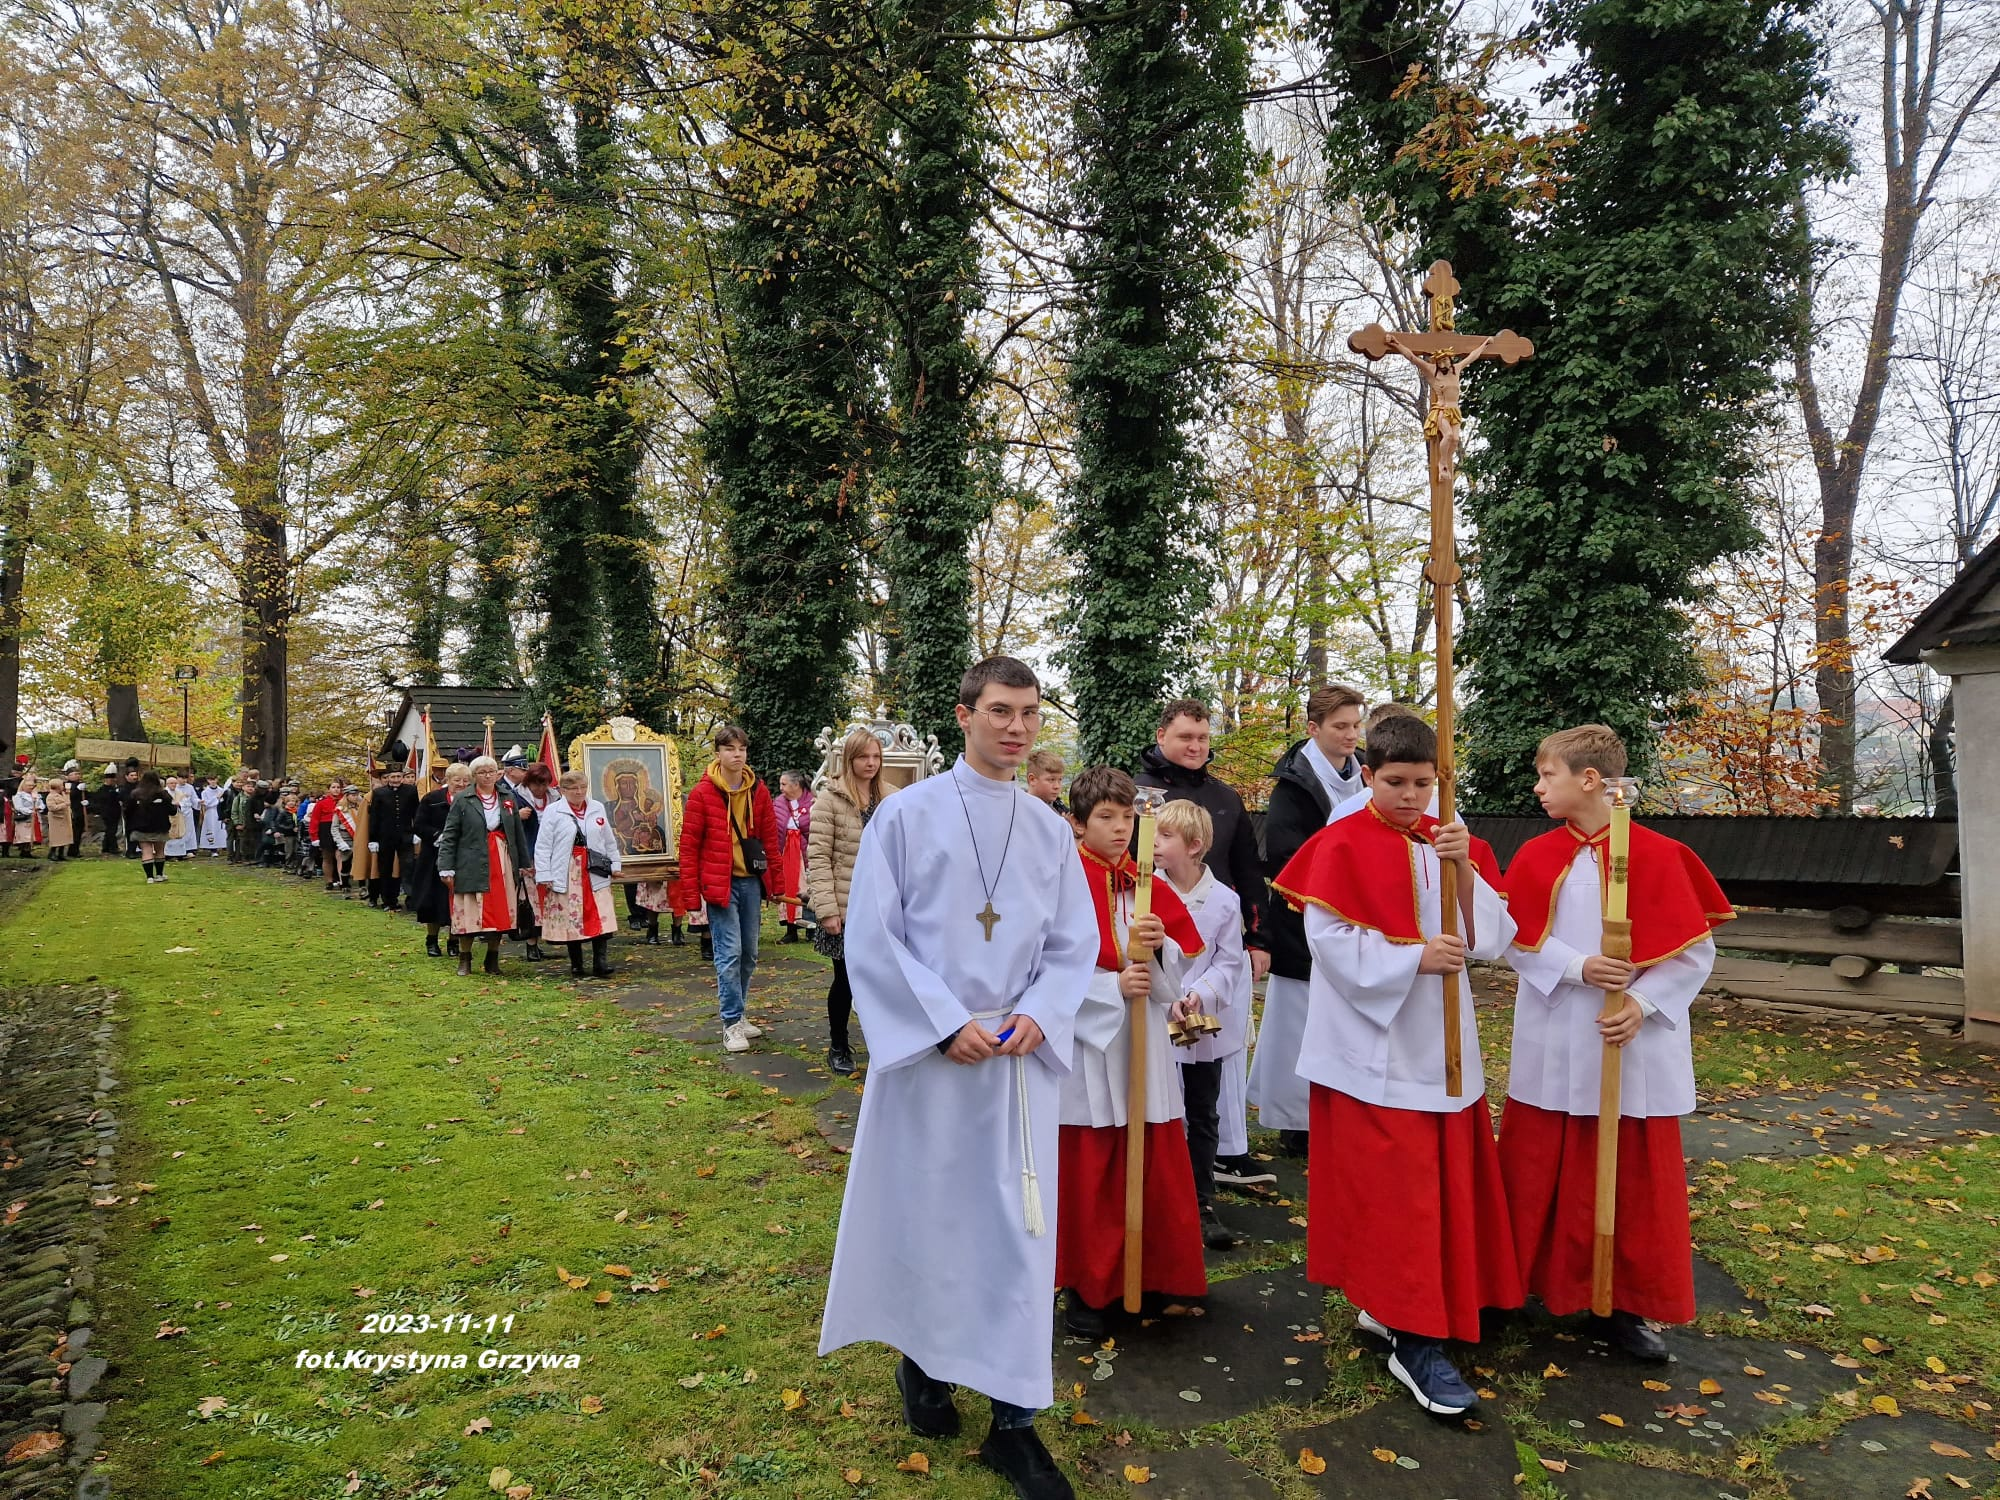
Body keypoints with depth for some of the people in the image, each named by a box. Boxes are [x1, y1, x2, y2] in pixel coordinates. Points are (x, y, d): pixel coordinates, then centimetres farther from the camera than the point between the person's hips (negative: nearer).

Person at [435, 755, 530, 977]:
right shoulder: (462, 801, 1)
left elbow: (518, 834, 15)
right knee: (469, 913, 0)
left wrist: (524, 864, 14)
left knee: (499, 913, 5)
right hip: (472, 866, -3)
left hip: (502, 865, 3)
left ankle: (492, 959, 18)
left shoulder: (507, 800, 11)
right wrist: (446, 868, -9)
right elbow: (449, 836, -2)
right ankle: (464, 960, 14)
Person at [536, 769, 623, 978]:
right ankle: (576, 964, 16)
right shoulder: (552, 811, -2)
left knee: (601, 917, -6)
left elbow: (609, 840, 17)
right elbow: (543, 846, -3)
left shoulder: (597, 808, 10)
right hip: (566, 875, -2)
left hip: (595, 873, 2)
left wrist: (615, 864, 16)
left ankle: (600, 961, -3)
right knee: (571, 919, 4)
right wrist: (544, 875, -6)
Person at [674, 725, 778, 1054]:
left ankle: (738, 1014, 27)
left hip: (751, 881, 5)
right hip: (719, 882, -5)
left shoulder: (758, 791, 5)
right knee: (730, 953, -6)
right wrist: (690, 892, -8)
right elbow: (689, 845, -5)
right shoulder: (703, 792, -7)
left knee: (749, 953, 12)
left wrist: (775, 881, 8)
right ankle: (732, 1024, 4)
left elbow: (770, 839, 10)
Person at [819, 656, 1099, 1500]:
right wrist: (948, 1023, -15)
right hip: (926, 1051, -2)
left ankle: (1014, 1417, 19)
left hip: (1020, 1057, 3)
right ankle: (922, 1362, 38)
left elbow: (1075, 943, 6)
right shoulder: (906, 815, -6)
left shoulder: (1050, 830, 5)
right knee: (923, 1213, 12)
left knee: (1017, 1230, 6)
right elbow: (872, 939, -9)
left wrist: (1037, 1015, -11)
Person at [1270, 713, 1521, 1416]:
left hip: (1441, 1041, 6)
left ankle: (1387, 1307, 29)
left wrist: (1464, 869, -16)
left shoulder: (1451, 843, 7)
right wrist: (1415, 958, -21)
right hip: (1372, 1042, -6)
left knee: (1443, 1182, 13)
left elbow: (1492, 937, -1)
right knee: (1393, 1189, -3)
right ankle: (1412, 1339, 6)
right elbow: (1332, 942, -15)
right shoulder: (1342, 845, -10)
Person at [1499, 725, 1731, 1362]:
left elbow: (1695, 952, -7)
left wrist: (1641, 1005, -17)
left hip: (1635, 1048, -2)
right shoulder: (1537, 857, 0)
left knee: (1636, 1182, 9)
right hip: (1552, 1046, 2)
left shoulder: (1659, 856, -8)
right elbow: (1518, 943, -1)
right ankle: (1523, 1280, 29)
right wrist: (1578, 969, -17)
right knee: (1539, 1172, 11)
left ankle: (1627, 1304, 26)